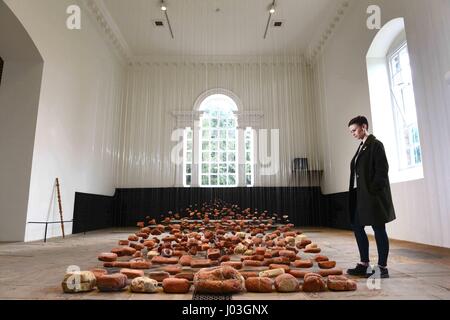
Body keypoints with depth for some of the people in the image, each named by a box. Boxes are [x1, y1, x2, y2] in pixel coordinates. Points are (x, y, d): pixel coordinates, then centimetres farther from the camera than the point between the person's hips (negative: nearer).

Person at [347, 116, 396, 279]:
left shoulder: (375, 144, -8)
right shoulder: (362, 147, 16)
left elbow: (382, 170, -14)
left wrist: (373, 191, -16)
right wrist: (355, 192, 9)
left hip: (373, 194, -9)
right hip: (360, 194, 9)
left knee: (378, 229, 0)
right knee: (357, 226, 10)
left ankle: (382, 268, 12)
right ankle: (364, 265, 20)